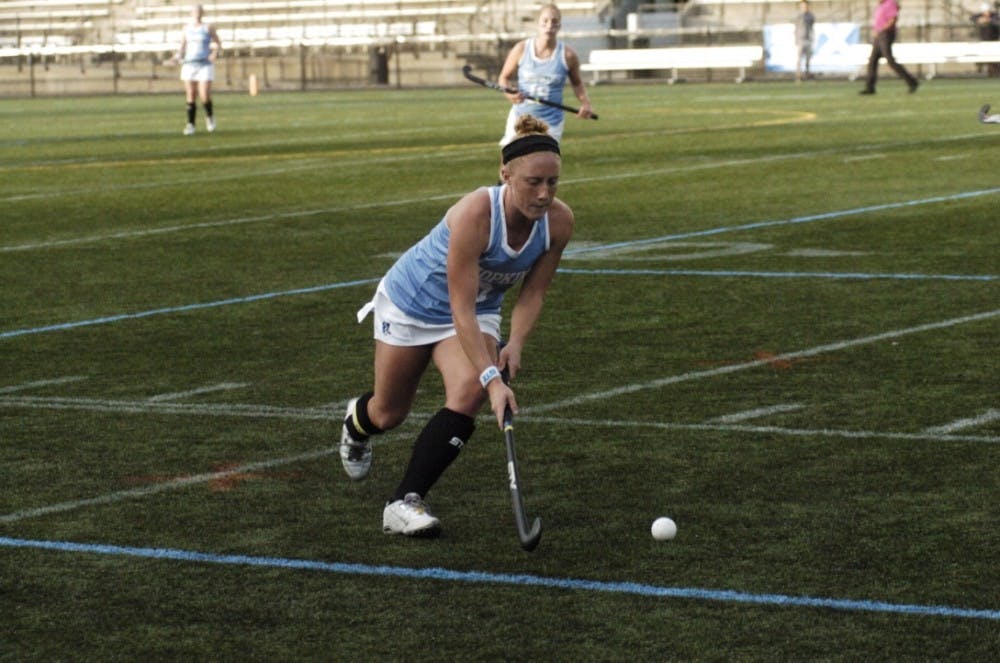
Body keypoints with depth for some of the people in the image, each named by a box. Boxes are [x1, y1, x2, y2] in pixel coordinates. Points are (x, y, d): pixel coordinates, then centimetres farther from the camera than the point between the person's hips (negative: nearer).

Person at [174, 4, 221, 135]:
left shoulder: (208, 28, 3)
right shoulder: (187, 28, 11)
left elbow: (218, 44, 9)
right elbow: (182, 46, 17)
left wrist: (215, 54, -9)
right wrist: (179, 56, -1)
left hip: (205, 65, -3)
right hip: (189, 64, 3)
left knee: (204, 97, -11)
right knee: (190, 96, -1)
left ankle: (210, 116, 18)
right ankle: (190, 125, 4)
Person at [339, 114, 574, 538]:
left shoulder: (558, 221, -23)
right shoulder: (476, 213, -39)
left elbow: (532, 293, -9)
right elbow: (461, 309, -38)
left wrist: (515, 344, -25)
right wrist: (491, 378, -44)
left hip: (479, 311, 3)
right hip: (413, 301, -3)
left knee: (469, 392, -26)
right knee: (388, 415, 13)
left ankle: (405, 503, -17)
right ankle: (356, 423, 53)